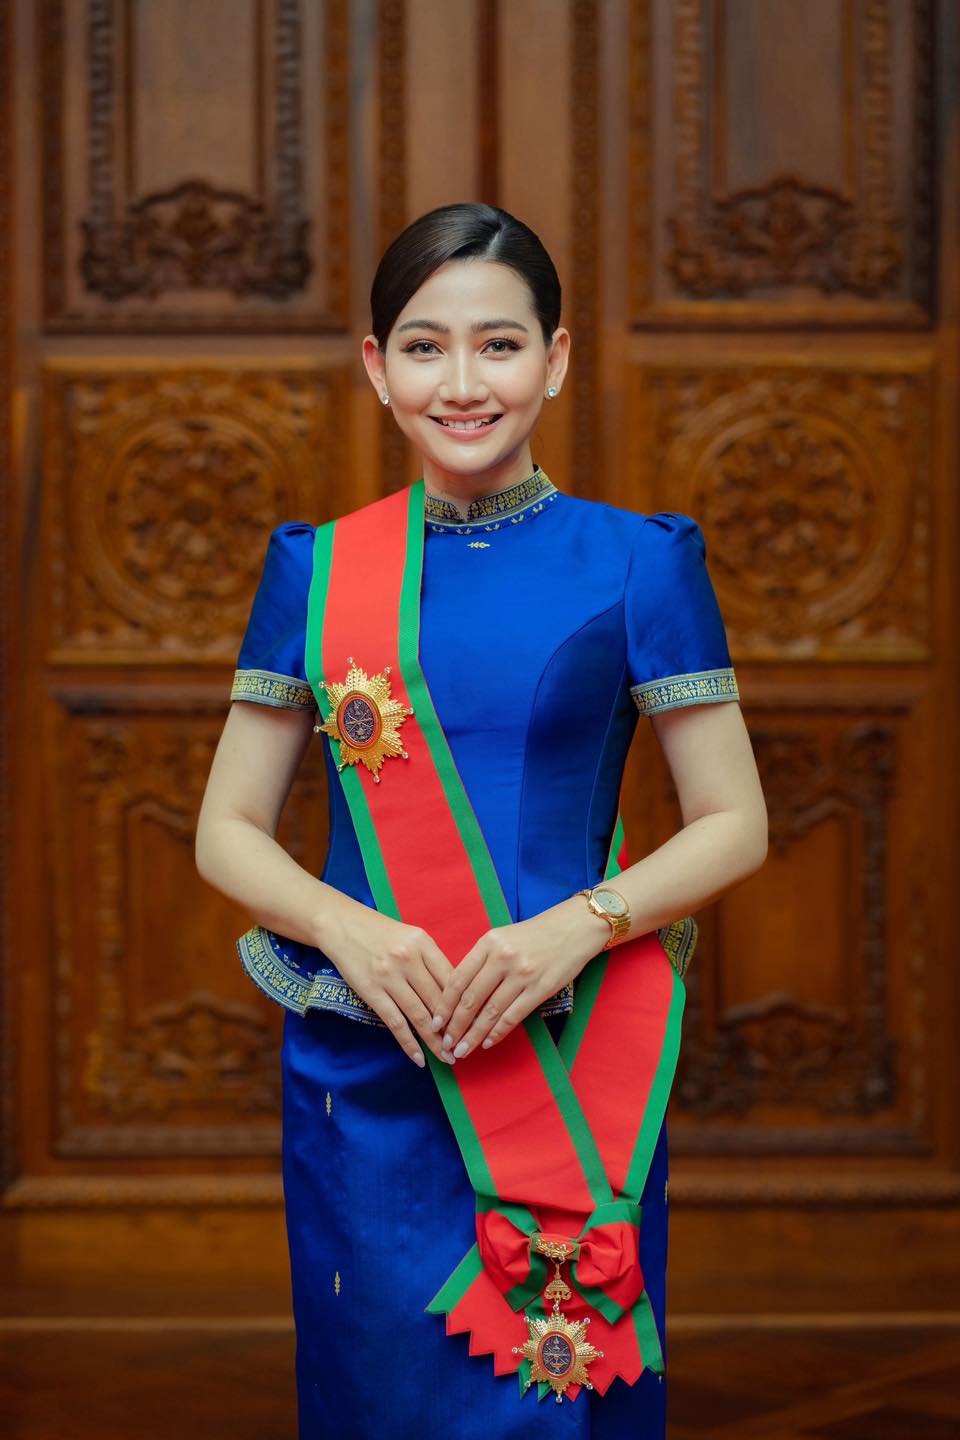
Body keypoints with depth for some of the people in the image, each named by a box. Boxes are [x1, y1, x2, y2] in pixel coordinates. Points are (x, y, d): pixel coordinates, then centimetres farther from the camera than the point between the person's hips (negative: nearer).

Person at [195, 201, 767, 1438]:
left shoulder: (636, 563, 0)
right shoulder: (315, 571, 5)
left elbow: (735, 823, 1)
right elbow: (228, 831, 6)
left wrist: (577, 924, -15)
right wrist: (347, 928, -13)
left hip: (576, 1068, -1)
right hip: (362, 1073, 1)